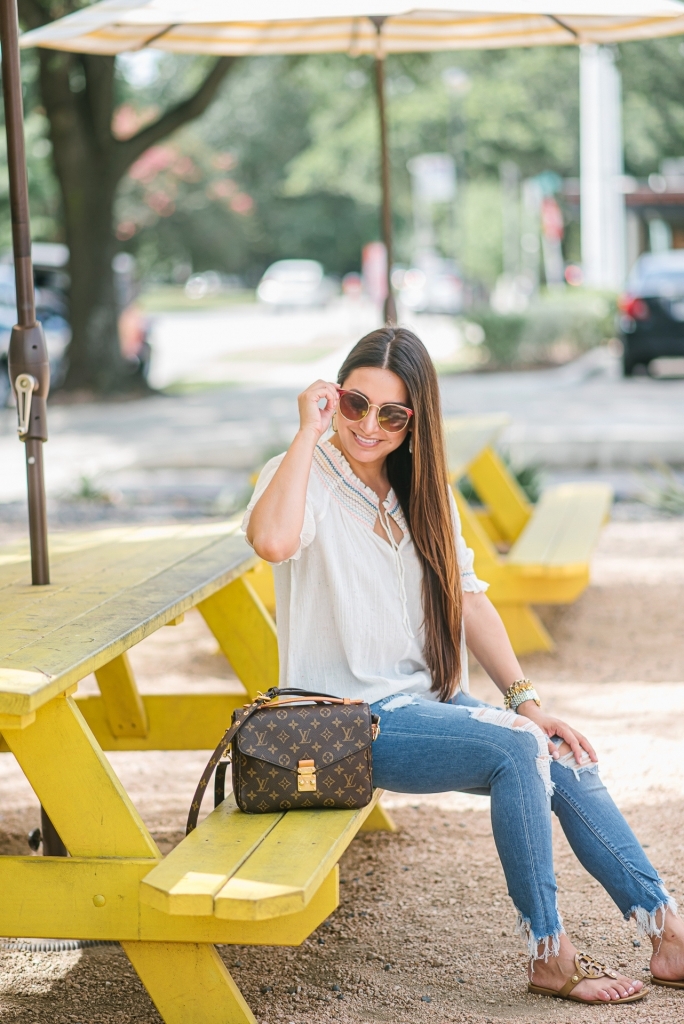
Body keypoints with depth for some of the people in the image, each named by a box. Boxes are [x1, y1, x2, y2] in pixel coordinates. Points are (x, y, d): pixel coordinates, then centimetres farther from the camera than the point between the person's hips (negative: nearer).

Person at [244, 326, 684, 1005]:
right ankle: (549, 956, -14)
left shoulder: (422, 490, 12)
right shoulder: (308, 477, -10)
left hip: (426, 702, 7)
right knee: (516, 749, -25)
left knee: (567, 765, -10)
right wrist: (309, 430, -26)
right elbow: (271, 541, -35)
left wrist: (526, 702, 1)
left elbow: (467, 599, 10)